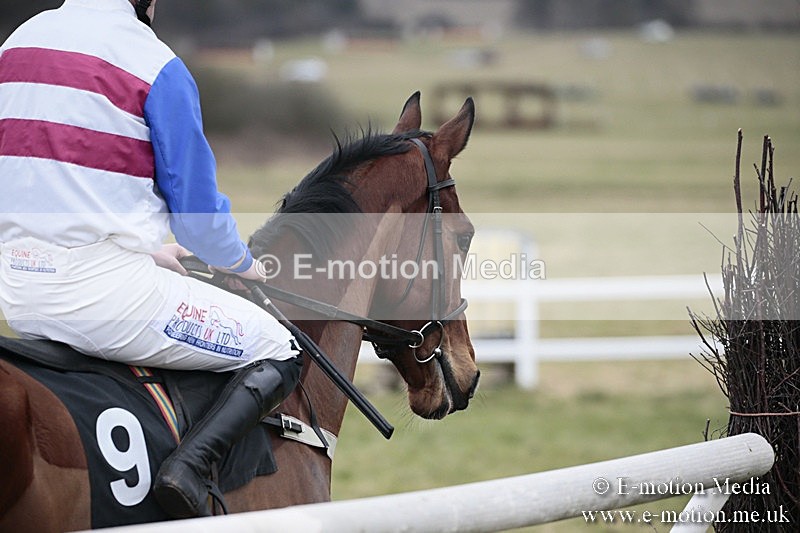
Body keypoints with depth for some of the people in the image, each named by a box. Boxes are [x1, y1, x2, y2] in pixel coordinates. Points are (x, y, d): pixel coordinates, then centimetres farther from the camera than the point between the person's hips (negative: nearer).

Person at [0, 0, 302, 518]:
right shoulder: (157, 66, -8)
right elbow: (197, 207, -4)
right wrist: (243, 265, 18)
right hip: (104, 291, -7)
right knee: (279, 353, 7)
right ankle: (191, 466, -15)